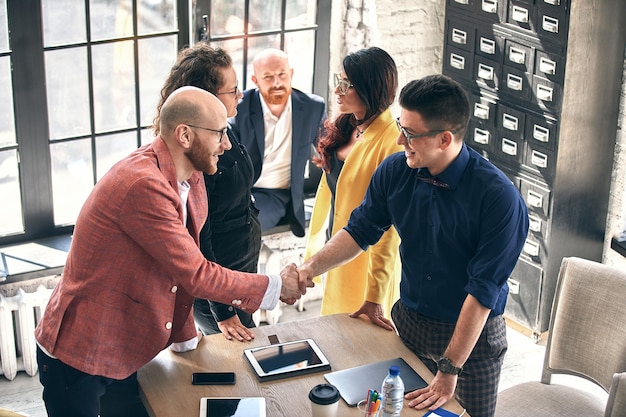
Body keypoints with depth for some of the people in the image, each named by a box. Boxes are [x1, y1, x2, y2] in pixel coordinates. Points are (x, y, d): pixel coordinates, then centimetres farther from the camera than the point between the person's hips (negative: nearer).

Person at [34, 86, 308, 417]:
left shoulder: (192, 181, 0)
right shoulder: (143, 185, -29)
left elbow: (183, 270, 9)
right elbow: (196, 275, -25)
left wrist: (185, 337, 13)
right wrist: (276, 287, -15)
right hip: (77, 357, -8)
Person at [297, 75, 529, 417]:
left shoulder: (498, 197, -25)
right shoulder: (395, 171, -10)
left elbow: (482, 290, -25)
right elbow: (360, 231, 4)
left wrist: (449, 370, -25)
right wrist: (311, 267, -13)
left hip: (473, 335, -4)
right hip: (408, 322, 4)